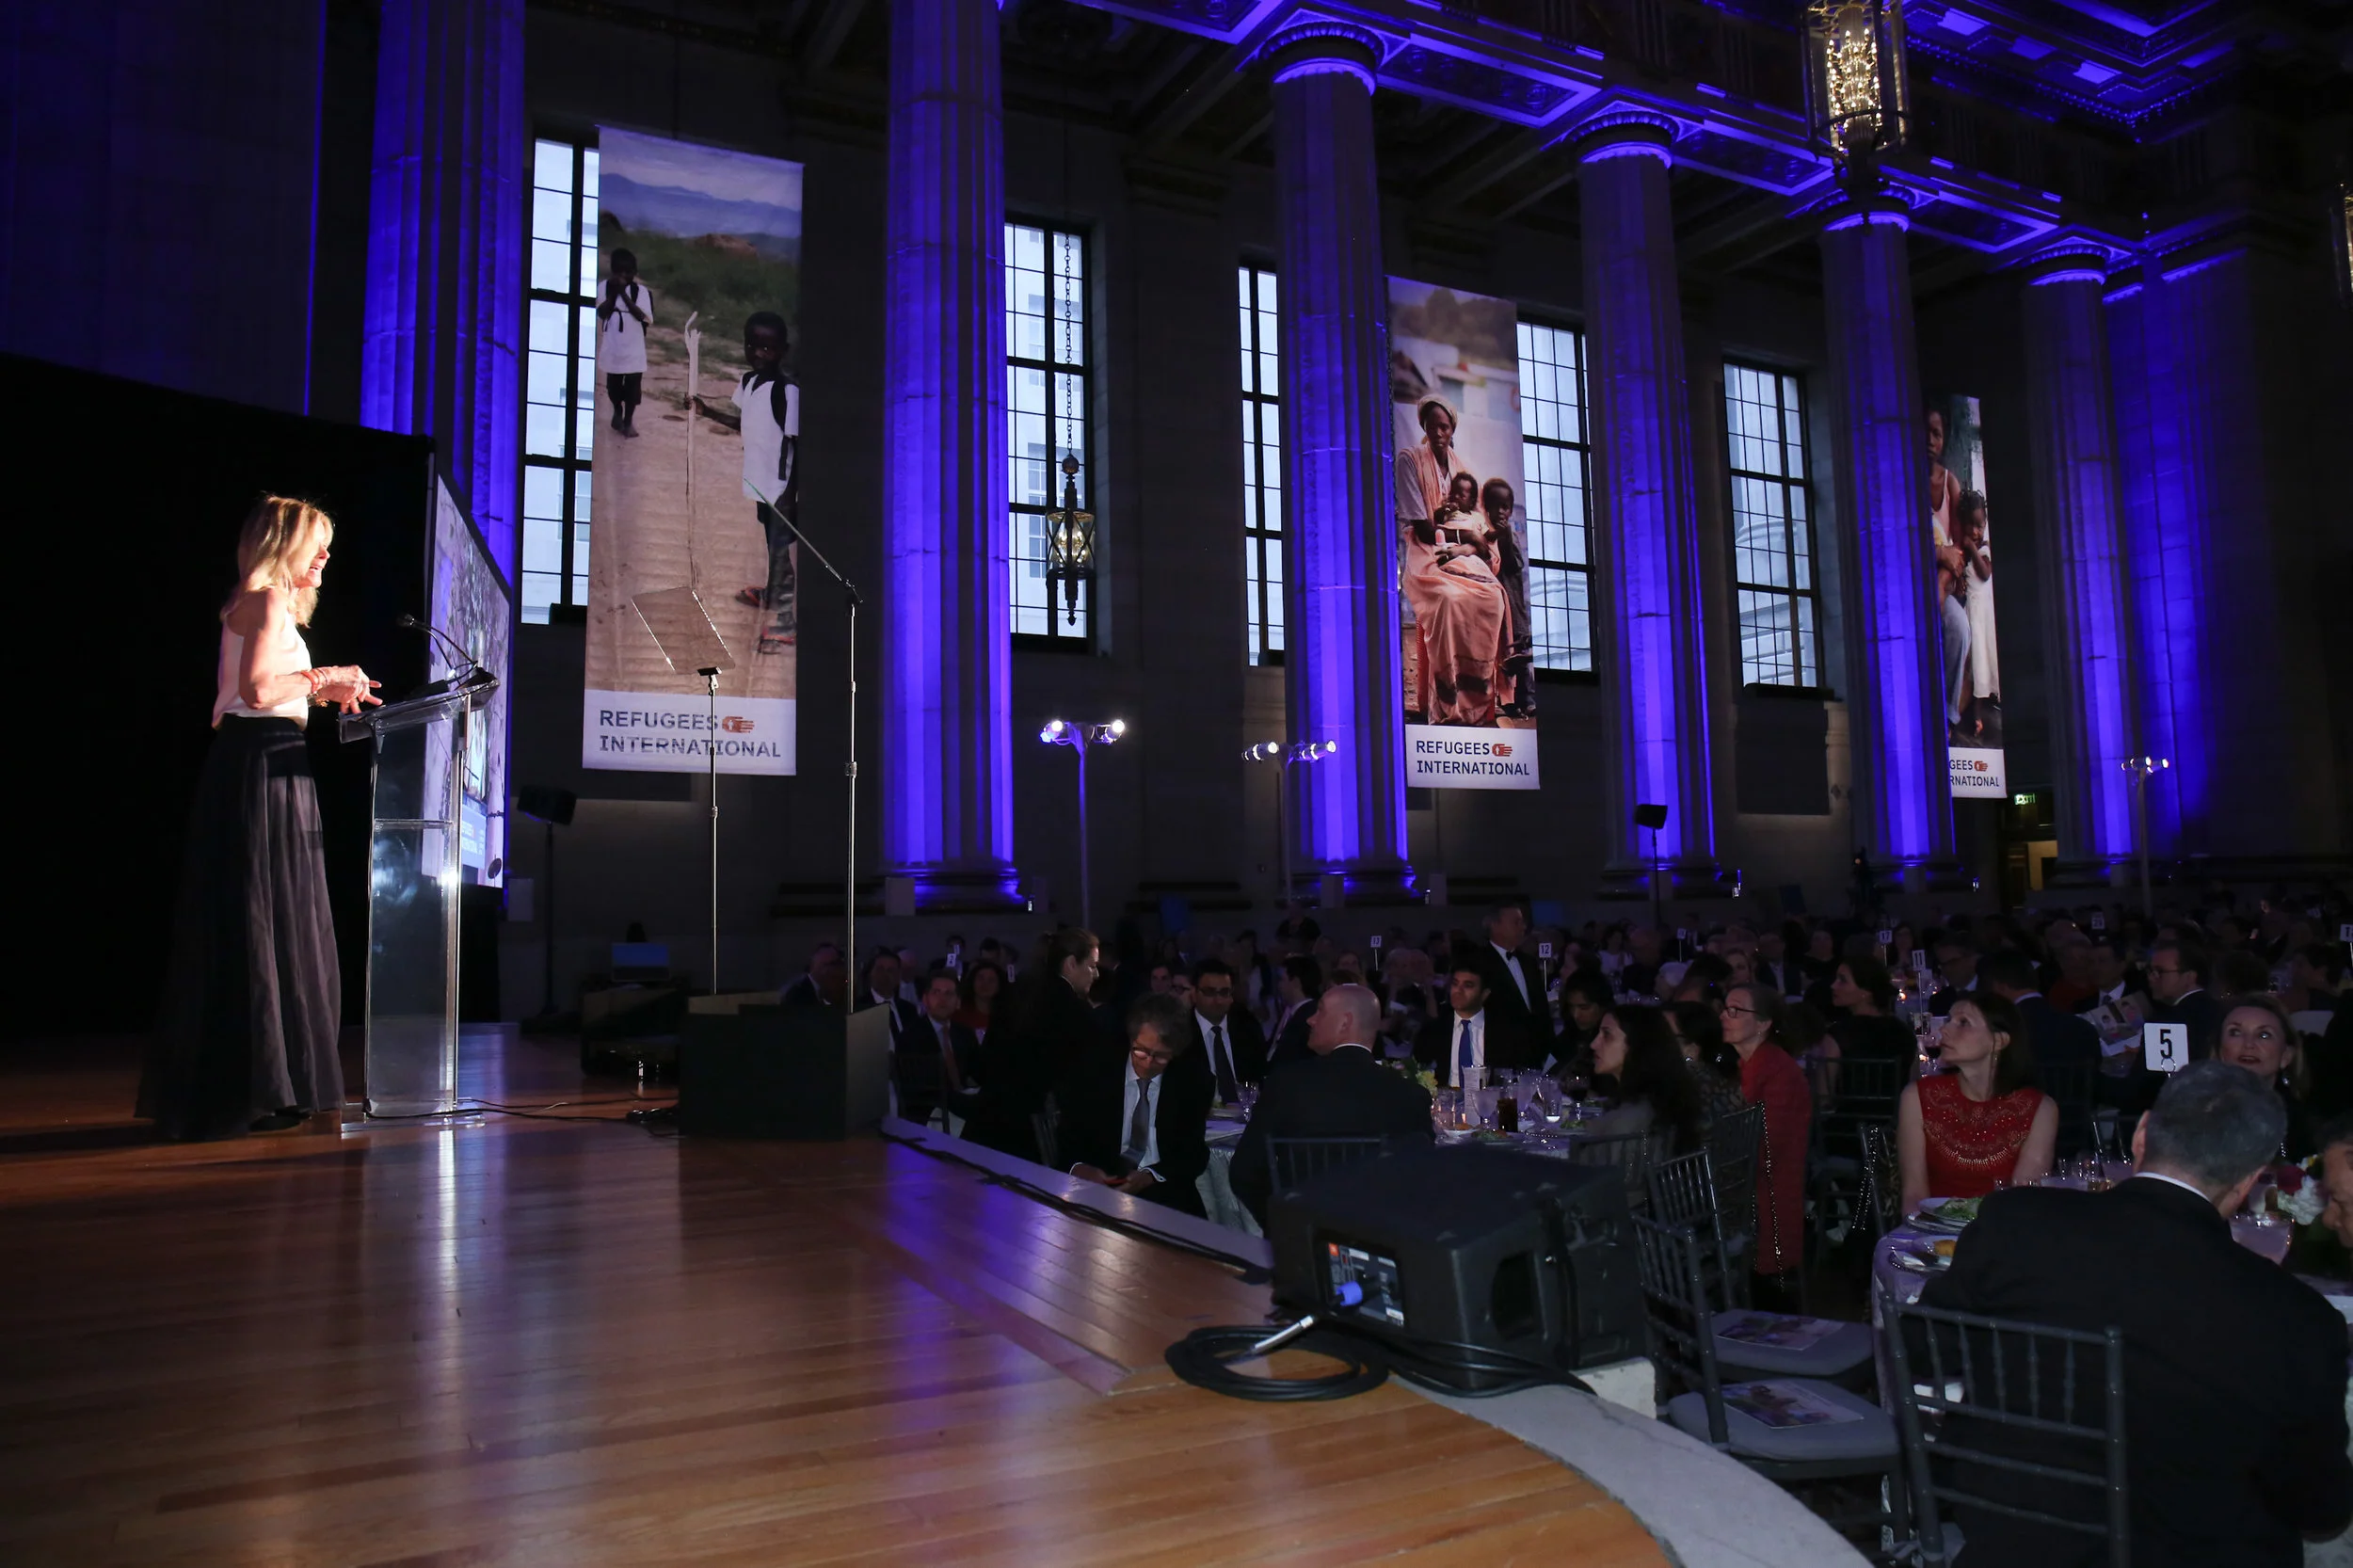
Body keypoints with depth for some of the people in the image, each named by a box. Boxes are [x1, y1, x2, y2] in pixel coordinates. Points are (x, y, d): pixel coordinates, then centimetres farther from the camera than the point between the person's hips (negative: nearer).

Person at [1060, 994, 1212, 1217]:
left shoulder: (1191, 1082, 1)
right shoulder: (1094, 1070, 0)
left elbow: (1195, 1154, 0)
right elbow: (1068, 1138, 2)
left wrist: (1151, 1176, -19)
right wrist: (1078, 1168, -22)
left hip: (1165, 1192, 0)